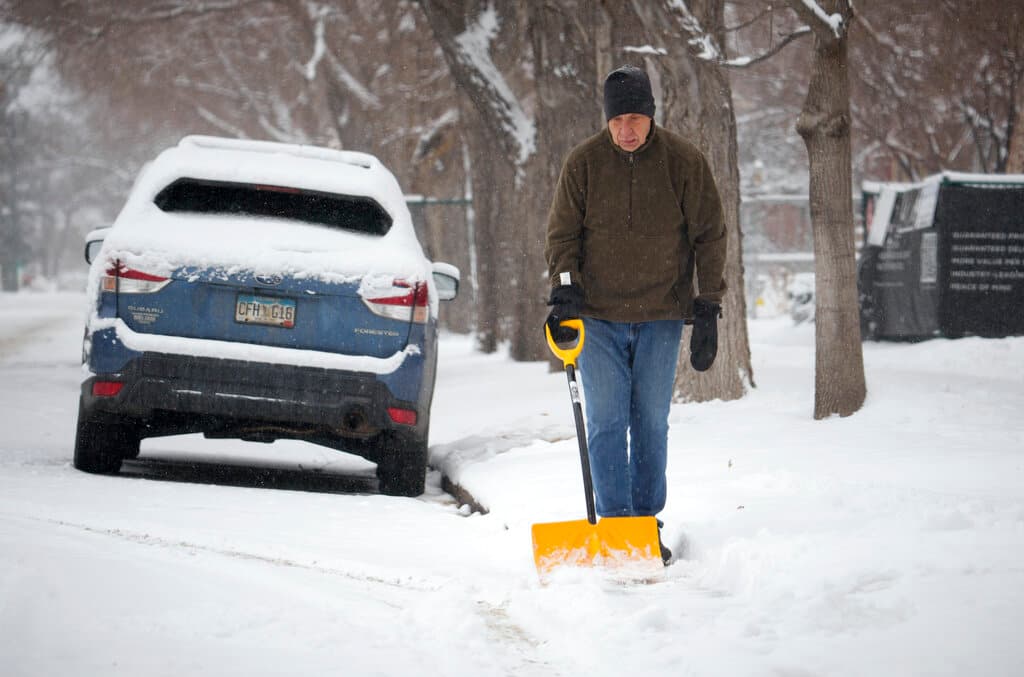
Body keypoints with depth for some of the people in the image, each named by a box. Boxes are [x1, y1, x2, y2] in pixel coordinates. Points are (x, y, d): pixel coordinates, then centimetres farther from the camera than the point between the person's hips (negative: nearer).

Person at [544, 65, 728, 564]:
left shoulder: (684, 161, -3)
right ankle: (614, 523, -1)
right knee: (607, 424, -4)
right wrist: (565, 289, -13)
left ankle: (647, 523, 12)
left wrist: (708, 308, -4)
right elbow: (562, 233, 3)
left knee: (651, 424, 5)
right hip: (598, 317, 0)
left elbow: (708, 236, 1)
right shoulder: (584, 162, -2)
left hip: (661, 316, 0)